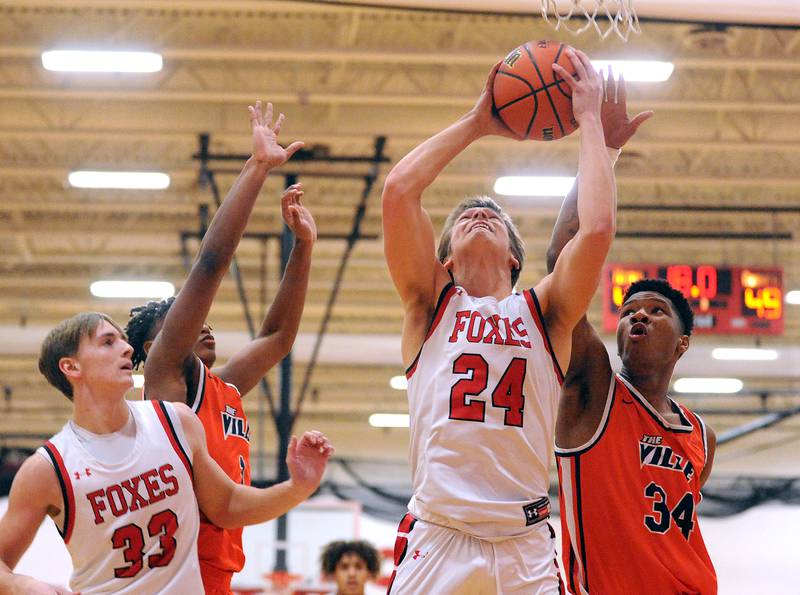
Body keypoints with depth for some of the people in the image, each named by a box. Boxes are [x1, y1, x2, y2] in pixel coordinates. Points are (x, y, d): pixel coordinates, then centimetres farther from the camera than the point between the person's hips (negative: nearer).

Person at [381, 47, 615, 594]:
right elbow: (399, 190, 3)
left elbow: (598, 229, -2)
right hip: (436, 542, 0)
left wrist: (590, 119, 8)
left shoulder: (545, 313, 14)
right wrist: (475, 124, 13)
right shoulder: (431, 305, 14)